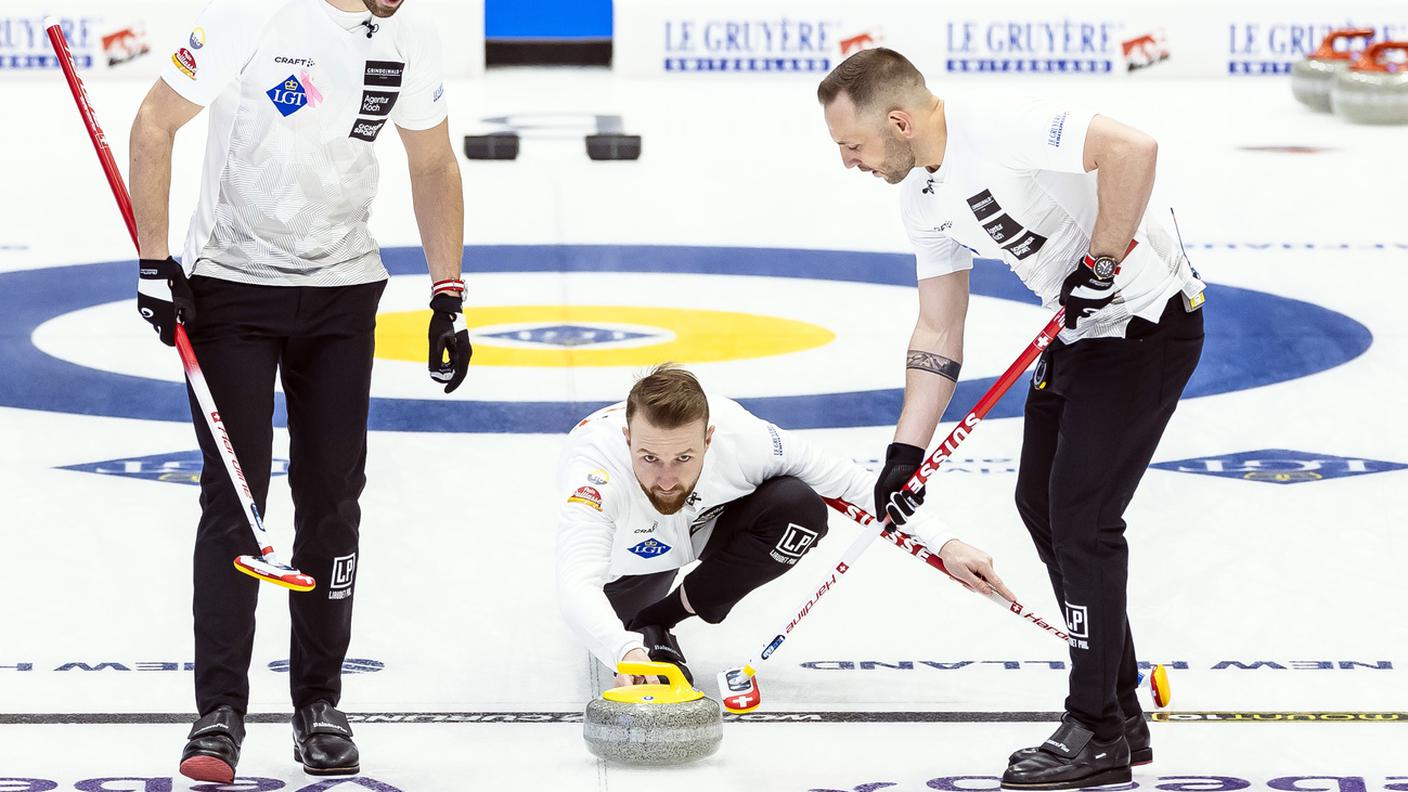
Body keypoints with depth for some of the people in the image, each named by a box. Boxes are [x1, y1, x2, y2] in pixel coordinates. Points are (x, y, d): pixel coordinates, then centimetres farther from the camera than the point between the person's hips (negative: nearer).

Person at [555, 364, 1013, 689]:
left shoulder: (740, 436, -36)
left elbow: (848, 484, -22)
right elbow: (576, 587, -57)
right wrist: (626, 653, -77)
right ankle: (649, 634, 17)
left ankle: (671, 610, -8)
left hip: (709, 527, -2)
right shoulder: (594, 467, -44)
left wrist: (942, 544, -27)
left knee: (800, 508, -26)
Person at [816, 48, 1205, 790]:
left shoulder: (1000, 129, -25)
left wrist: (1101, 260, -26)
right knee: (1040, 500, 14)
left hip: (1147, 320, -10)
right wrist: (906, 450, 4)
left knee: (1081, 514, -10)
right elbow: (939, 331, 10)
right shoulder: (921, 196, 5)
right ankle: (1119, 712, 23)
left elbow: (1132, 148, -34)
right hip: (1082, 330, 10)